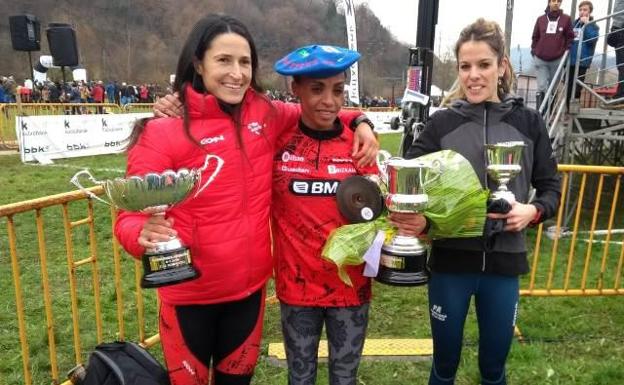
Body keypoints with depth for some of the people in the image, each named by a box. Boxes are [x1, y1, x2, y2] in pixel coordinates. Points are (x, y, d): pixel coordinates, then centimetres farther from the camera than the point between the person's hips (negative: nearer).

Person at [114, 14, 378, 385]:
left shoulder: (264, 114, -2)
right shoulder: (163, 131, -14)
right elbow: (131, 216, -13)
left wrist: (359, 121, -1)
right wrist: (145, 234, -35)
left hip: (249, 286, 4)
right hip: (190, 294, -3)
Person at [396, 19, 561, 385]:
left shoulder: (528, 122, 1)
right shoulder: (442, 123, -3)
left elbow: (550, 185, 8)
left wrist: (534, 211, -13)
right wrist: (416, 219, -27)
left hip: (504, 262, 2)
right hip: (451, 260, -1)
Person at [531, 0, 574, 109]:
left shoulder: (566, 19, 3)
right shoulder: (541, 19, 5)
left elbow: (570, 37, 8)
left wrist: (565, 51, 0)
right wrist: (534, 51, 4)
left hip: (557, 60, 0)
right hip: (540, 59, 0)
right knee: (542, 87, -8)